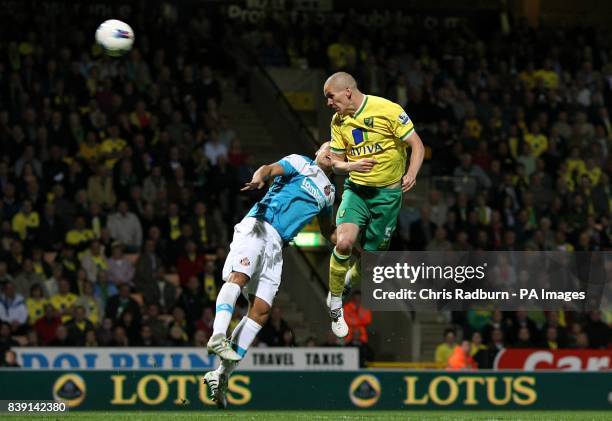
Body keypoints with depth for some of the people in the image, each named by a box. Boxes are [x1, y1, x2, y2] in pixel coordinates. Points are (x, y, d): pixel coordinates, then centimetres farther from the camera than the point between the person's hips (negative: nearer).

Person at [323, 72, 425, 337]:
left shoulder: (388, 110, -13)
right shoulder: (338, 121, 3)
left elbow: (417, 145, -9)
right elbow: (335, 162, 9)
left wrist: (411, 174, -24)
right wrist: (351, 166, -14)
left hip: (388, 193, -2)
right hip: (356, 189, 2)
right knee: (344, 242, -22)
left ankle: (353, 278, 37)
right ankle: (334, 304, -5)